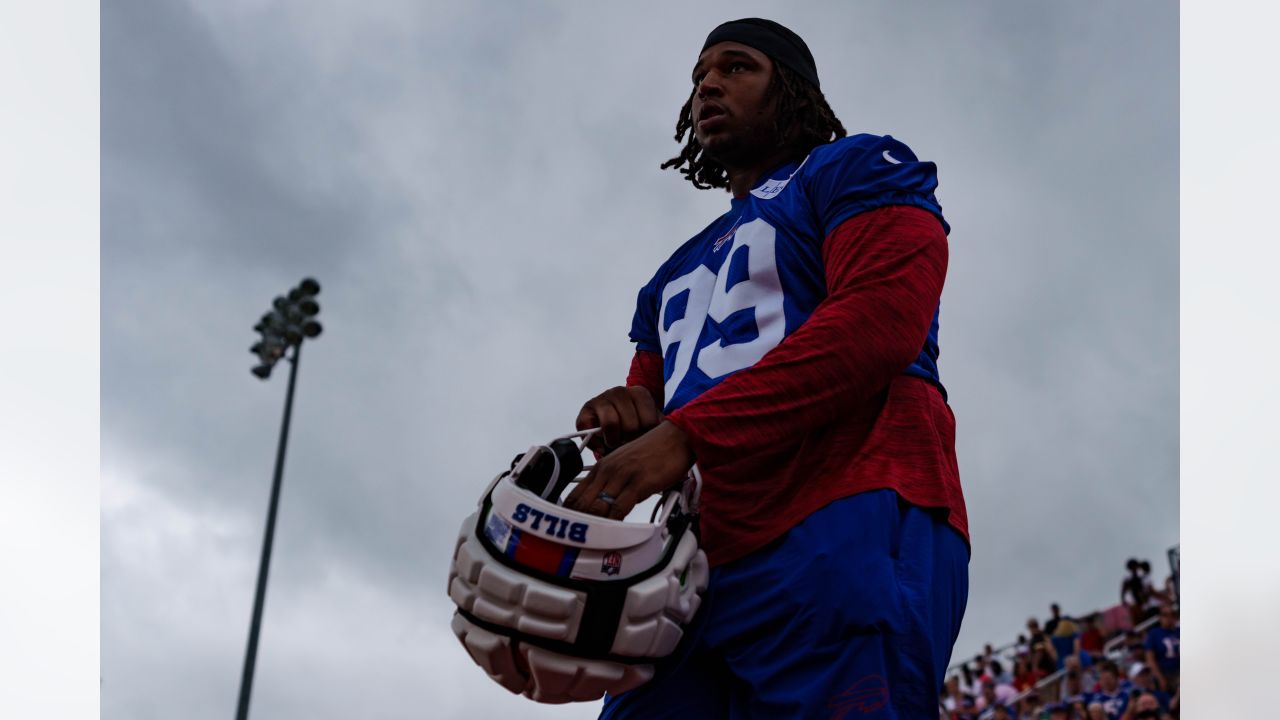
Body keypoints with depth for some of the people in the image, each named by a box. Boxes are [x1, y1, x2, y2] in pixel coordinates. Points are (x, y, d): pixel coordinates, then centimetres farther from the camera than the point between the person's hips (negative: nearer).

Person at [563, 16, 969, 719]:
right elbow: (649, 404, 30)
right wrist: (623, 420, 2)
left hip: (843, 532, -6)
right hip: (693, 567, 7)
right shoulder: (676, 276, 35)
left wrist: (686, 431, -14)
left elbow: (882, 319, -7)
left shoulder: (856, 170, 12)